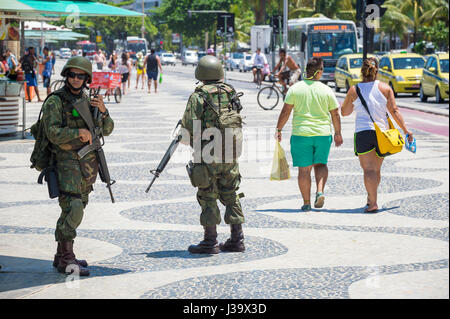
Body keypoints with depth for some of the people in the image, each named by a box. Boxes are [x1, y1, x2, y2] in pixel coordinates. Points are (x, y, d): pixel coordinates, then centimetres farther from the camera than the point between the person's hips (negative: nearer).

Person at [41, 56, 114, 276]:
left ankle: (62, 257, 20)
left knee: (75, 210, 11)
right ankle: (66, 260, -14)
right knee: (72, 210, -17)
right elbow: (53, 132, -19)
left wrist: (102, 111, -7)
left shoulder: (87, 100, 11)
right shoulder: (55, 101, -7)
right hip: (67, 161, -7)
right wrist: (79, 132, -19)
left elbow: (107, 129, 10)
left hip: (89, 162, 7)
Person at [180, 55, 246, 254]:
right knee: (231, 196, 13)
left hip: (208, 155, -5)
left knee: (208, 198, 1)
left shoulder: (198, 97, -8)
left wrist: (184, 139, 12)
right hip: (231, 154, 5)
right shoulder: (231, 93, 8)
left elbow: (189, 127, -10)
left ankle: (210, 242, 2)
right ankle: (236, 240, 15)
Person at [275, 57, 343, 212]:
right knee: (320, 164, 18)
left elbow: (286, 111, -6)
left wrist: (278, 130, 4)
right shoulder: (327, 90, -1)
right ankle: (320, 191, -4)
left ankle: (306, 203, 5)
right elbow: (335, 114, 4)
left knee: (304, 169, 3)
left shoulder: (295, 88, -4)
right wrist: (338, 133, 16)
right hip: (323, 133, 1)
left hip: (301, 134, -1)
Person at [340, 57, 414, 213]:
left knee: (369, 170, -7)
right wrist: (406, 131, 1)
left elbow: (344, 112, 11)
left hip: (363, 132, -3)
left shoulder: (354, 90, 0)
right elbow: (394, 111, -1)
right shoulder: (385, 88, 4)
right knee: (376, 169, 18)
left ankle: (373, 203, -19)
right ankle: (370, 198, 30)